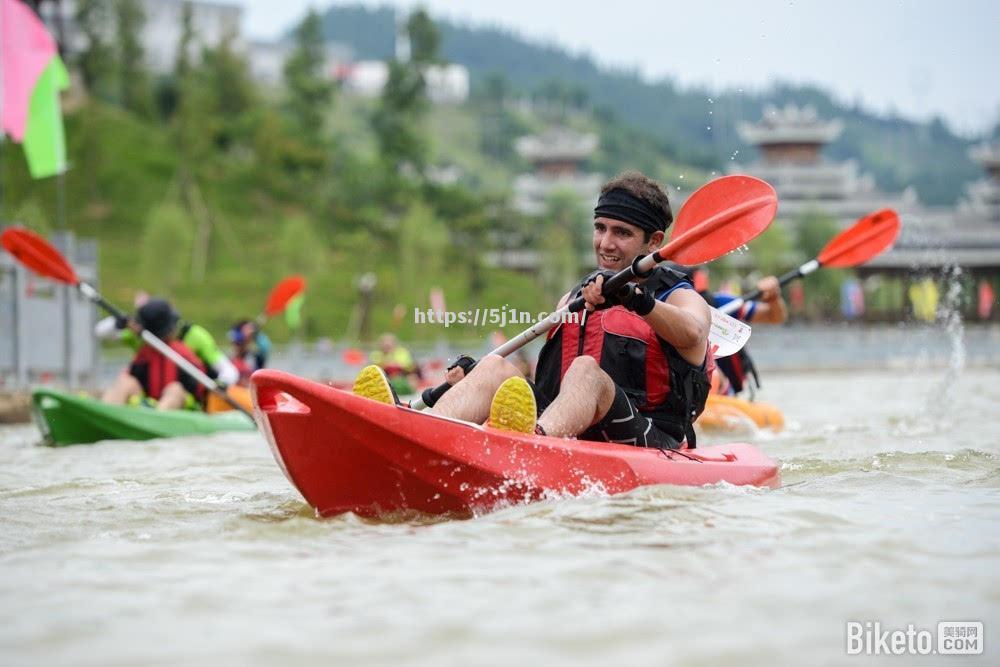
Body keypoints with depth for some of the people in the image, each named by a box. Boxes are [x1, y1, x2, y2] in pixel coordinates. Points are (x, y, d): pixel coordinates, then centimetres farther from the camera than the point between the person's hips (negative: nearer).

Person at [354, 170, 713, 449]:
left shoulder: (681, 298, 8)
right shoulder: (575, 298, 27)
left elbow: (691, 332, -18)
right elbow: (545, 378, 21)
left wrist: (638, 300, -37)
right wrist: (470, 376, 3)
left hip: (649, 446, -5)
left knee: (586, 369, -32)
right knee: (496, 367, -18)